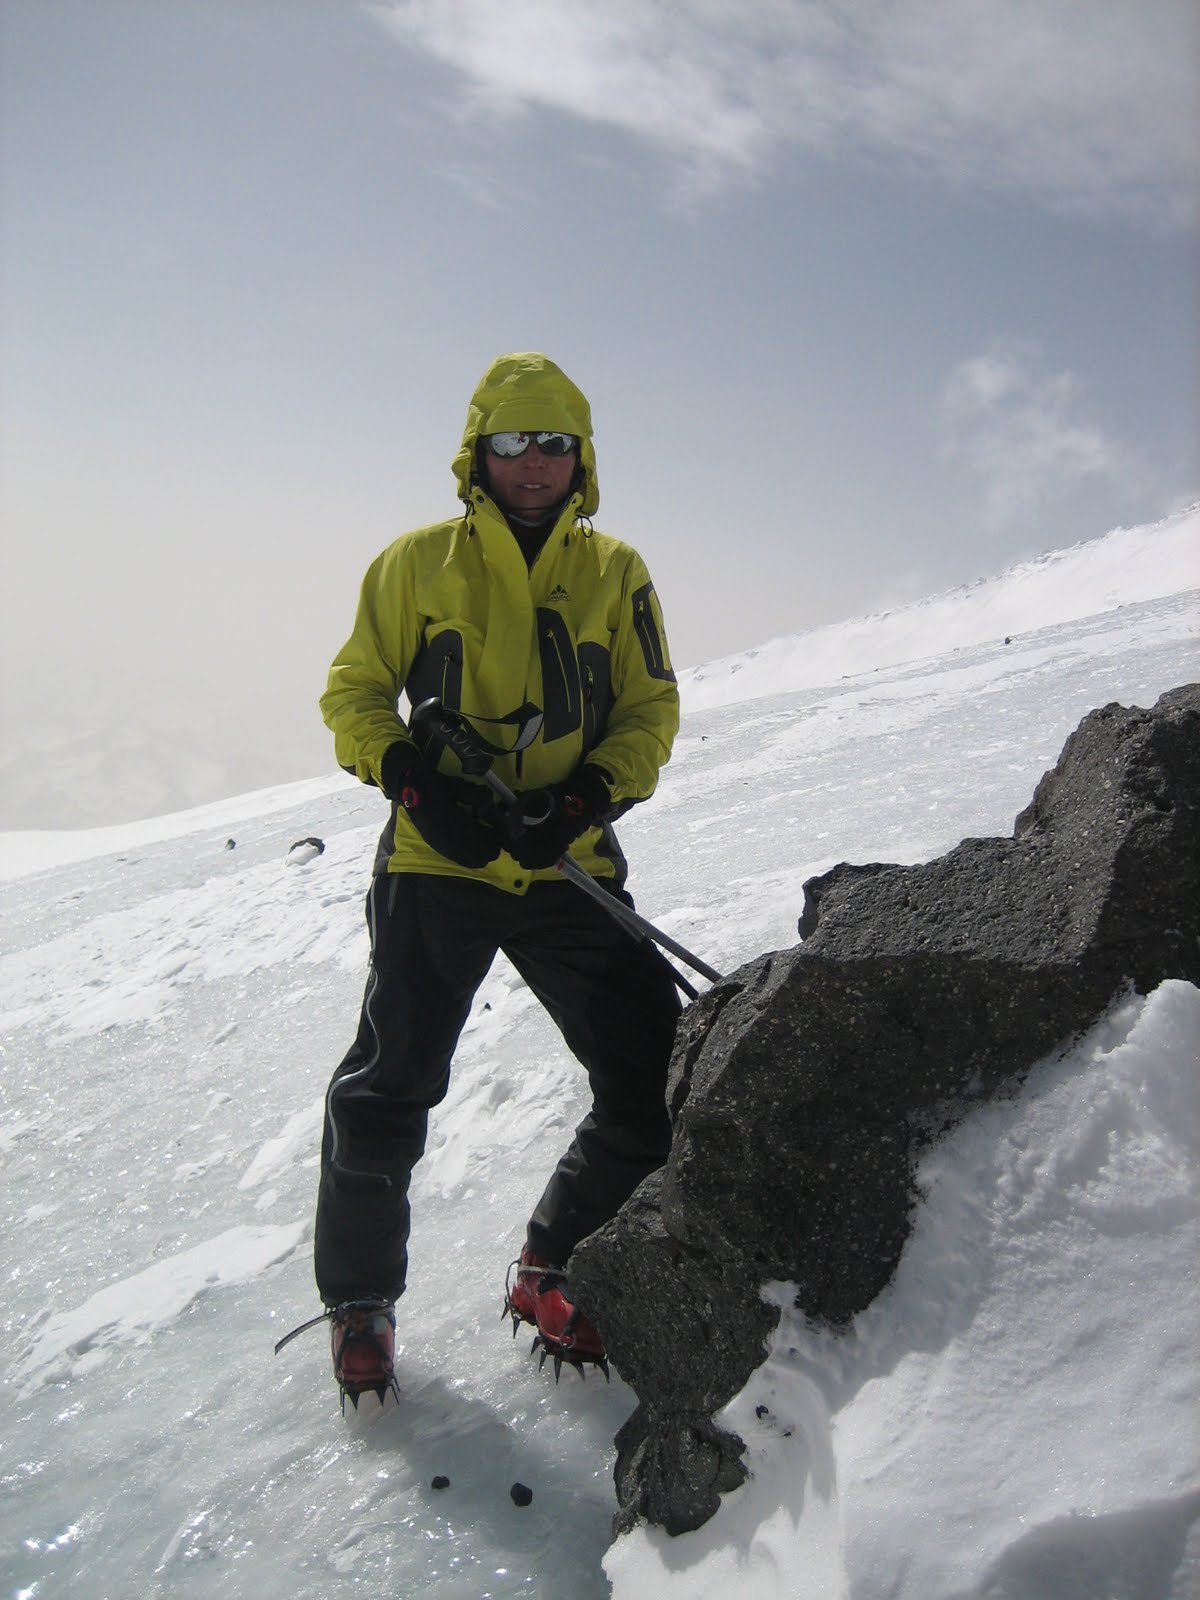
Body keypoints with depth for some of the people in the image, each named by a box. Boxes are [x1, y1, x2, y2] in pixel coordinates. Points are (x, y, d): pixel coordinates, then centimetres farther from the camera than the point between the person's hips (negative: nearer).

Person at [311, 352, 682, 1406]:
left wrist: (584, 799, -12)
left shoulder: (616, 573, 9)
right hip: (435, 864, -1)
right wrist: (414, 779, -12)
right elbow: (355, 693, 7)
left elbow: (651, 712, 6)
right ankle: (360, 1299, 24)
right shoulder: (418, 563, 6)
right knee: (386, 1094, -2)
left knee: (658, 1089, -2)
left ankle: (550, 1273, 21)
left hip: (569, 872, 2)